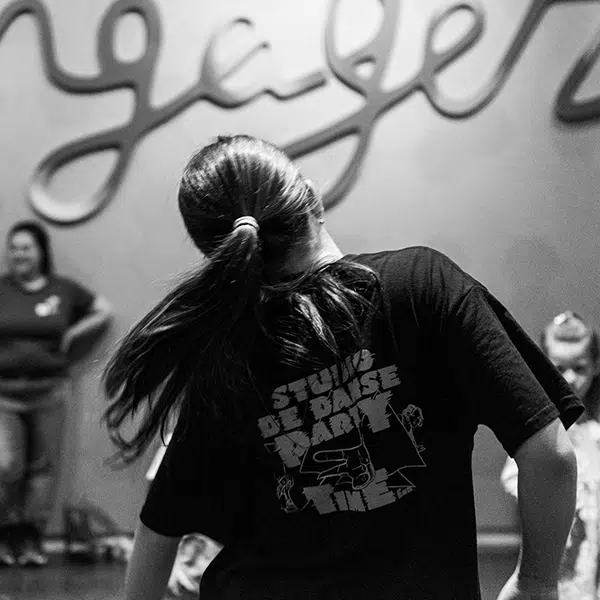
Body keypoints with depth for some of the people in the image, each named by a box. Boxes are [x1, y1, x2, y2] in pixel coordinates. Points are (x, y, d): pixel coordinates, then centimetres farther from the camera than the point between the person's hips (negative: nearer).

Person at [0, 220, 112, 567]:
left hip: (49, 392, 1)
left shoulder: (63, 290, 5)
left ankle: (31, 540, 12)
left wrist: (71, 334, 4)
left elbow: (104, 311, 16)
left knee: (43, 466, 3)